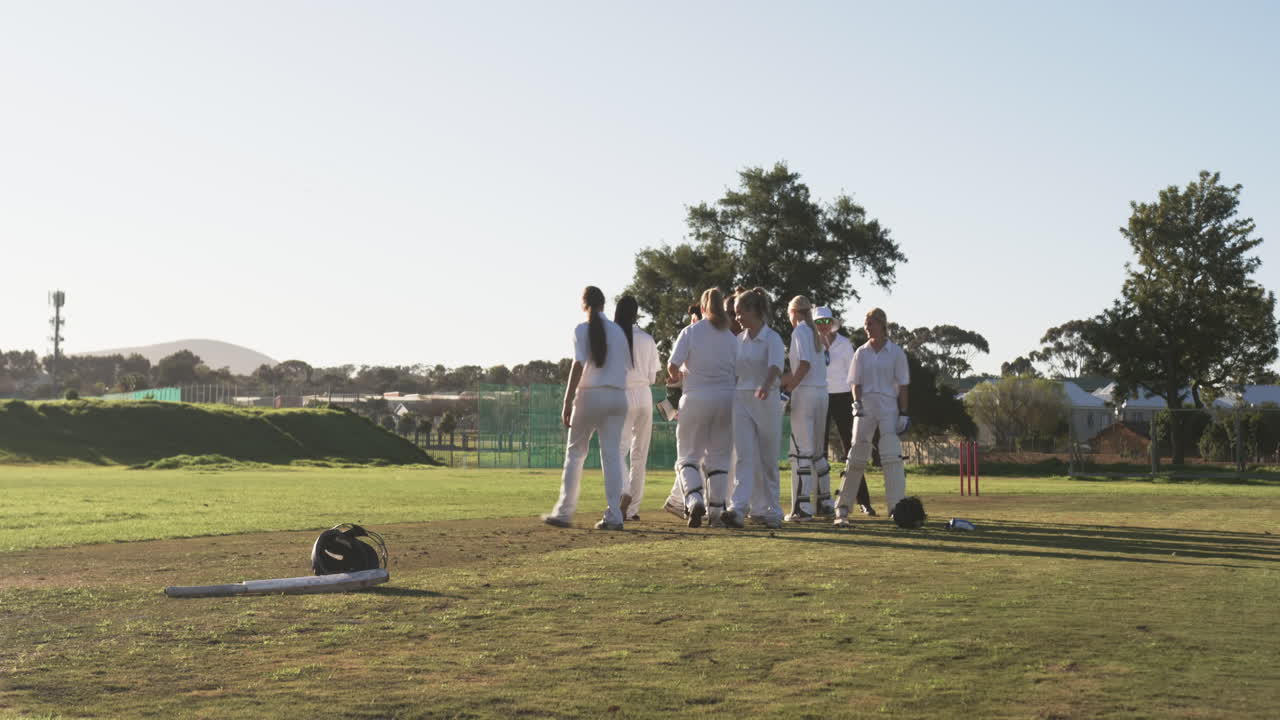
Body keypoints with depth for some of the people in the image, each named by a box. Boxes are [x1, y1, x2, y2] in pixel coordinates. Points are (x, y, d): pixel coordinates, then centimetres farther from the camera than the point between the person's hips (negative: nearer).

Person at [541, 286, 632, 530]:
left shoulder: (582, 330, -4)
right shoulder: (618, 331, 10)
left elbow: (578, 366, -12)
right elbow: (624, 367, 7)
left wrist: (567, 403, -13)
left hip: (590, 395, -3)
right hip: (618, 396, 3)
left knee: (575, 453, 7)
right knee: (612, 454, 3)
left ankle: (564, 512, 8)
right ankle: (614, 516, -3)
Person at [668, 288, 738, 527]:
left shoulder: (690, 332, -5)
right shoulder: (731, 337, 3)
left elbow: (672, 367, -10)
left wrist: (680, 376, 11)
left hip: (696, 398, -3)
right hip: (726, 398, 3)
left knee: (688, 456, 5)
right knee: (719, 458, 12)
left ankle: (694, 498, -19)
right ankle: (716, 510, 13)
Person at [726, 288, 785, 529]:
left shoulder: (772, 338, -7)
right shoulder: (739, 339, 11)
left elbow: (775, 366, -26)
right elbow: (732, 370, 18)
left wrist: (766, 385, -45)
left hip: (766, 400, -4)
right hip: (741, 400, 4)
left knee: (767, 459, 5)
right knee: (744, 456, -8)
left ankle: (770, 511, 16)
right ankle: (738, 509, -19)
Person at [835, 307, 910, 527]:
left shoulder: (896, 352, 4)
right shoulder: (861, 352, 10)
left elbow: (902, 385, 3)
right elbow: (856, 382, 8)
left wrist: (903, 413, -3)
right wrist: (857, 403, -10)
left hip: (889, 405, -2)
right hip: (865, 405, 2)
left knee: (892, 455, -12)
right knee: (857, 456, 2)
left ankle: (897, 506, -14)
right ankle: (843, 506, 9)